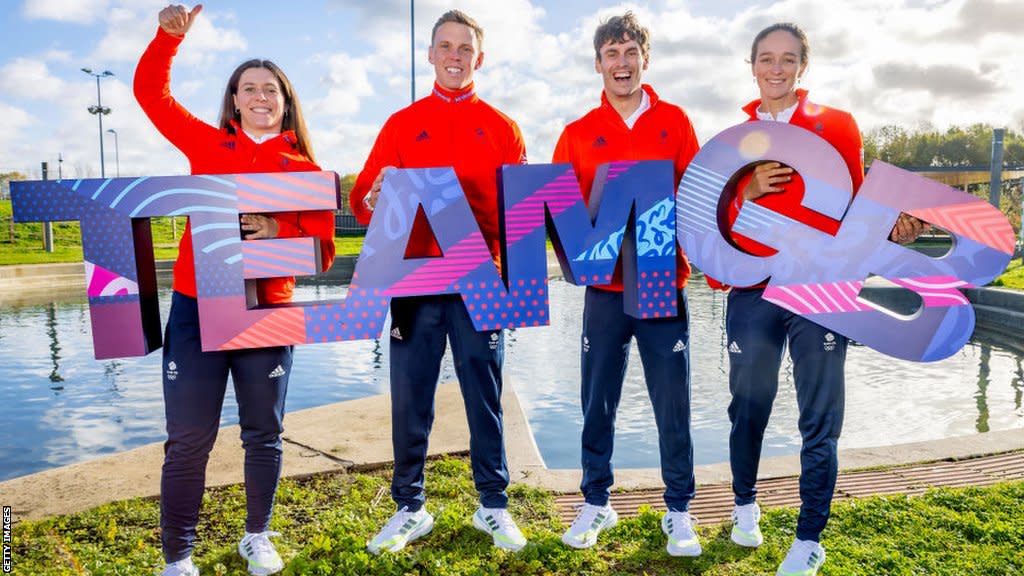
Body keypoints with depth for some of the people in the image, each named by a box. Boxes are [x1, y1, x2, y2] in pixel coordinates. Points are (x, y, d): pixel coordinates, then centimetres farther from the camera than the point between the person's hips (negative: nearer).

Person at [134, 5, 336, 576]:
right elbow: (150, 91, 11)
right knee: (188, 441, 1)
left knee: (264, 435, 10)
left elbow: (323, 250, 0)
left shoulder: (305, 170, 4)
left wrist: (276, 233, -16)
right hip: (195, 308, 0)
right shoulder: (208, 145, 8)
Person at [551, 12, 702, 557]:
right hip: (604, 288, 1)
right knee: (598, 403, 9)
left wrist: (685, 247, -10)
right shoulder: (578, 134, 6)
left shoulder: (674, 122, 5)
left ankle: (678, 510, 20)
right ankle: (596, 502, 25)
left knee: (672, 403, 5)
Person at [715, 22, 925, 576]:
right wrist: (746, 191, -11)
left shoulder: (837, 126, 7)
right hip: (752, 294, 1)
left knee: (819, 419, 2)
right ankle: (745, 505, 34)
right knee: (748, 407, 11)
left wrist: (890, 229, -12)